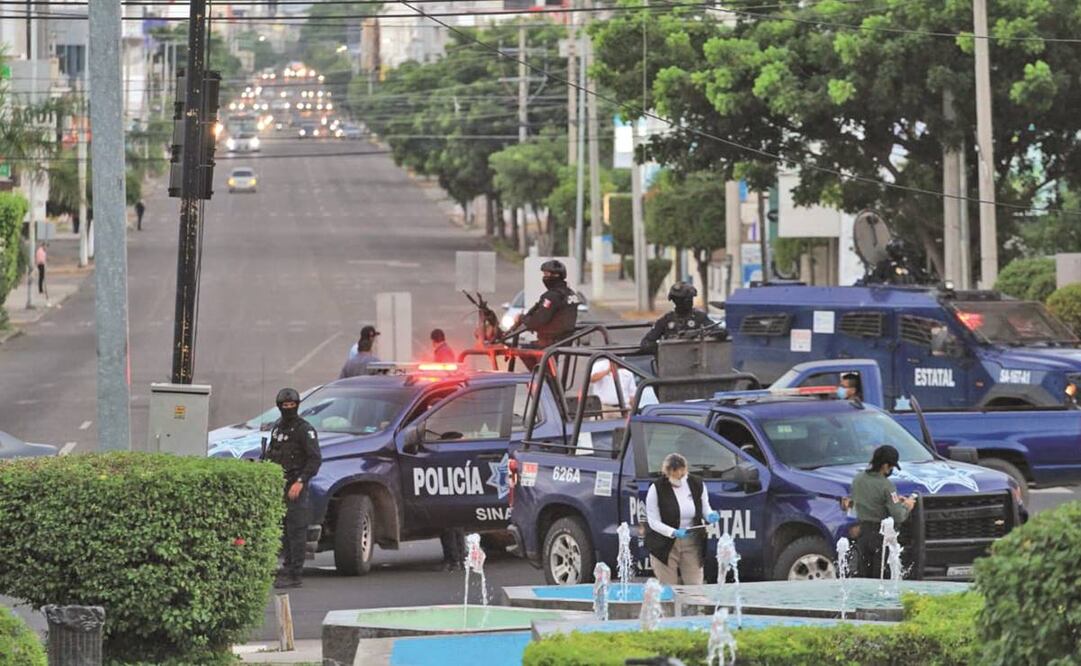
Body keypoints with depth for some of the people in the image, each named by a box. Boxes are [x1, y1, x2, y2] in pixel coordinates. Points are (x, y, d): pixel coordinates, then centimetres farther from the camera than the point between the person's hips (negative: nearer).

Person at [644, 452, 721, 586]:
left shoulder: (697, 485, 0)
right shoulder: (657, 489, -11)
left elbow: (705, 509, 15)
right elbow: (653, 522, -12)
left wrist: (710, 515, -10)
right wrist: (673, 533, -27)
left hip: (692, 544, 3)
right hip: (665, 545, -3)